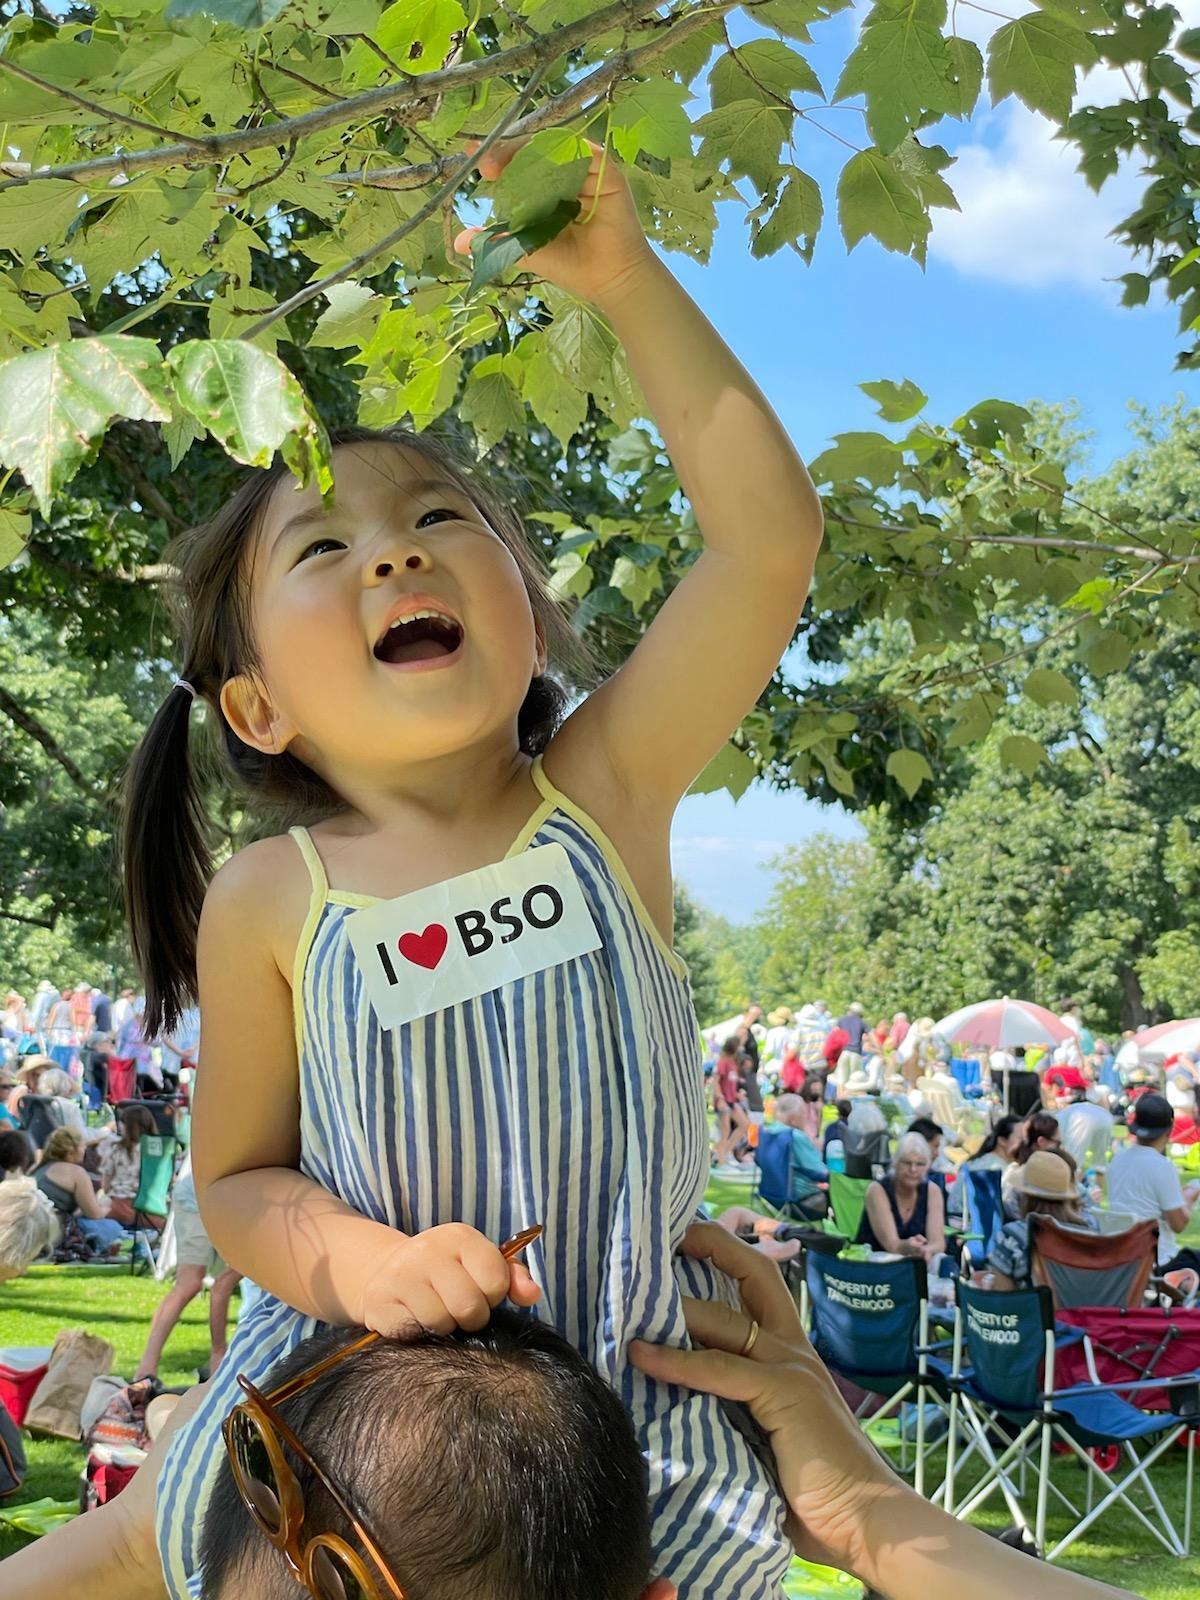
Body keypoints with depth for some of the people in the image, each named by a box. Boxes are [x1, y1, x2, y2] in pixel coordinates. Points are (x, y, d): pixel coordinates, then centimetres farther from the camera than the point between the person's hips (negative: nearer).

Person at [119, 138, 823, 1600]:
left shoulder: (603, 792, -11)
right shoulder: (269, 905, -11)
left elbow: (769, 538, -20)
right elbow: (236, 1178, -2)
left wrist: (624, 280, -22)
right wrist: (354, 1260, -23)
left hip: (635, 1368, 1)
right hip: (363, 1390, 0)